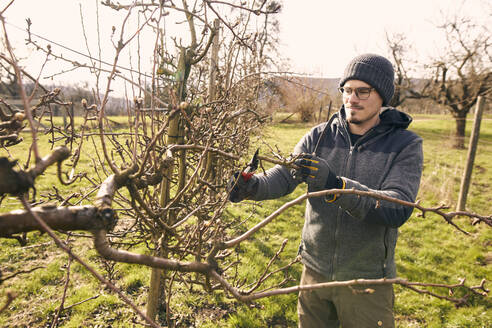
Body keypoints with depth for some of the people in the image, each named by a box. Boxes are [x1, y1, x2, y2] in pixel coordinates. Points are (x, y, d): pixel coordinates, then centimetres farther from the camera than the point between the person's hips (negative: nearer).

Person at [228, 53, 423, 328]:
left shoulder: (405, 145, -10)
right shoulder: (320, 137, -2)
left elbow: (398, 209, -24)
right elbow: (284, 176, -10)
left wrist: (336, 185, -38)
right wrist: (253, 186, -31)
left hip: (366, 281, -2)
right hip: (315, 271, 3)